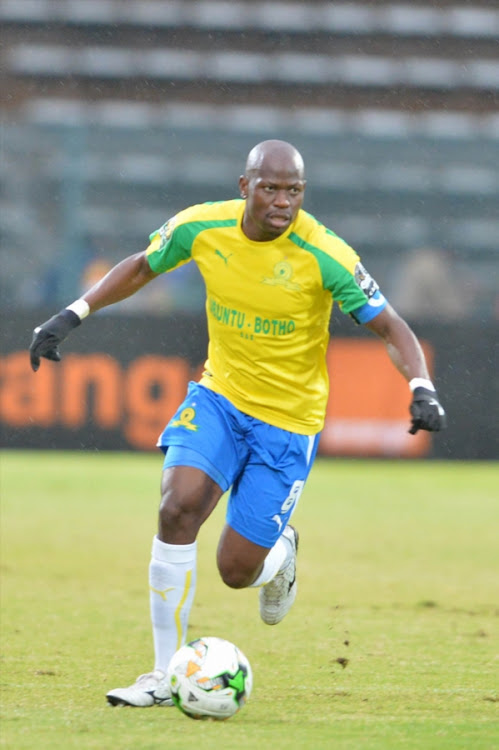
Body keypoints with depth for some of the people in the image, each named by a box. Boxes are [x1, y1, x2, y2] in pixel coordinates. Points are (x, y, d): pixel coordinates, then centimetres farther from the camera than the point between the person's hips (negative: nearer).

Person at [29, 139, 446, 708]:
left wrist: (421, 388, -31)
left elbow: (390, 329, -15)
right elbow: (141, 266, 9)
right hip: (219, 395, 3)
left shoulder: (325, 256, -20)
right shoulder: (202, 228, -10)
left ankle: (281, 552, 36)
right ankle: (167, 676, -13)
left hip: (288, 419, -2)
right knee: (177, 506, -23)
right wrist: (74, 314, 1)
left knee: (235, 571, -5)